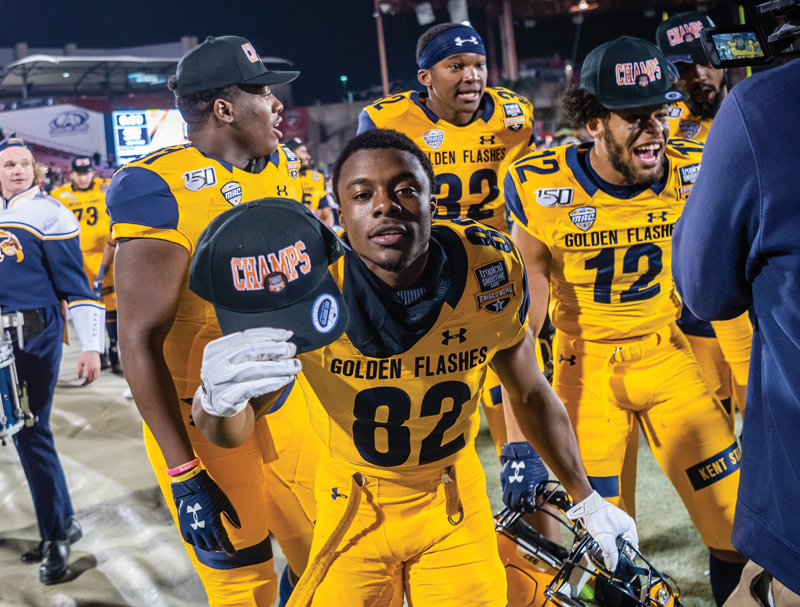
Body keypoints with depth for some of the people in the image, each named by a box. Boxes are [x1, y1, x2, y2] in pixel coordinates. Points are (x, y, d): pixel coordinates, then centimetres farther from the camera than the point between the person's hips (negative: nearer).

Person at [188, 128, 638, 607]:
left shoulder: (489, 269, -19)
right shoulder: (306, 284, -26)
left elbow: (529, 392, -1)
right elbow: (231, 434, -22)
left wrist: (586, 500, 8)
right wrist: (219, 399, -47)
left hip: (455, 499, 2)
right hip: (354, 503, -1)